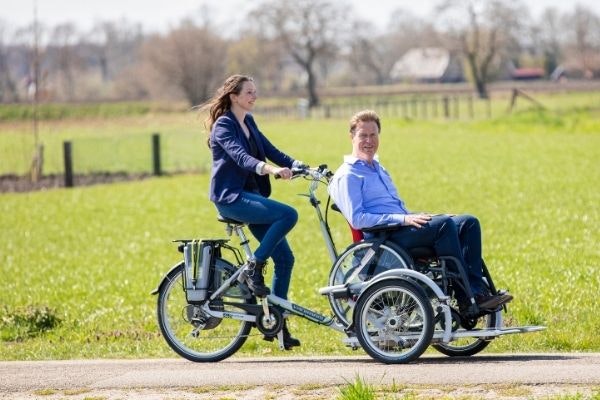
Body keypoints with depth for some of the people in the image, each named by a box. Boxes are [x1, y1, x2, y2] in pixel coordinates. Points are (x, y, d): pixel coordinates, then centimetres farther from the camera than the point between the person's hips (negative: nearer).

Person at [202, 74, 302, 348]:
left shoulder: (248, 122, 16)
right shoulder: (223, 126, -11)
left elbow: (270, 151, 10)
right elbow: (240, 156, -27)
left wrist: (301, 167, -5)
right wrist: (270, 169, -44)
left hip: (251, 195, 8)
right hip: (230, 197, -8)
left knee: (284, 258, 0)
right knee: (288, 215, -28)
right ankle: (253, 266, -15)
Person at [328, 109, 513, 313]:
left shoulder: (378, 169, 29)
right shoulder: (347, 176, -1)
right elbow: (356, 219, -14)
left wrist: (413, 217, 10)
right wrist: (402, 219, -19)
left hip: (404, 226, 9)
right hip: (385, 236, -9)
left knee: (469, 223, -9)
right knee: (444, 224, -30)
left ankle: (476, 290, -23)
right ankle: (467, 298, -31)